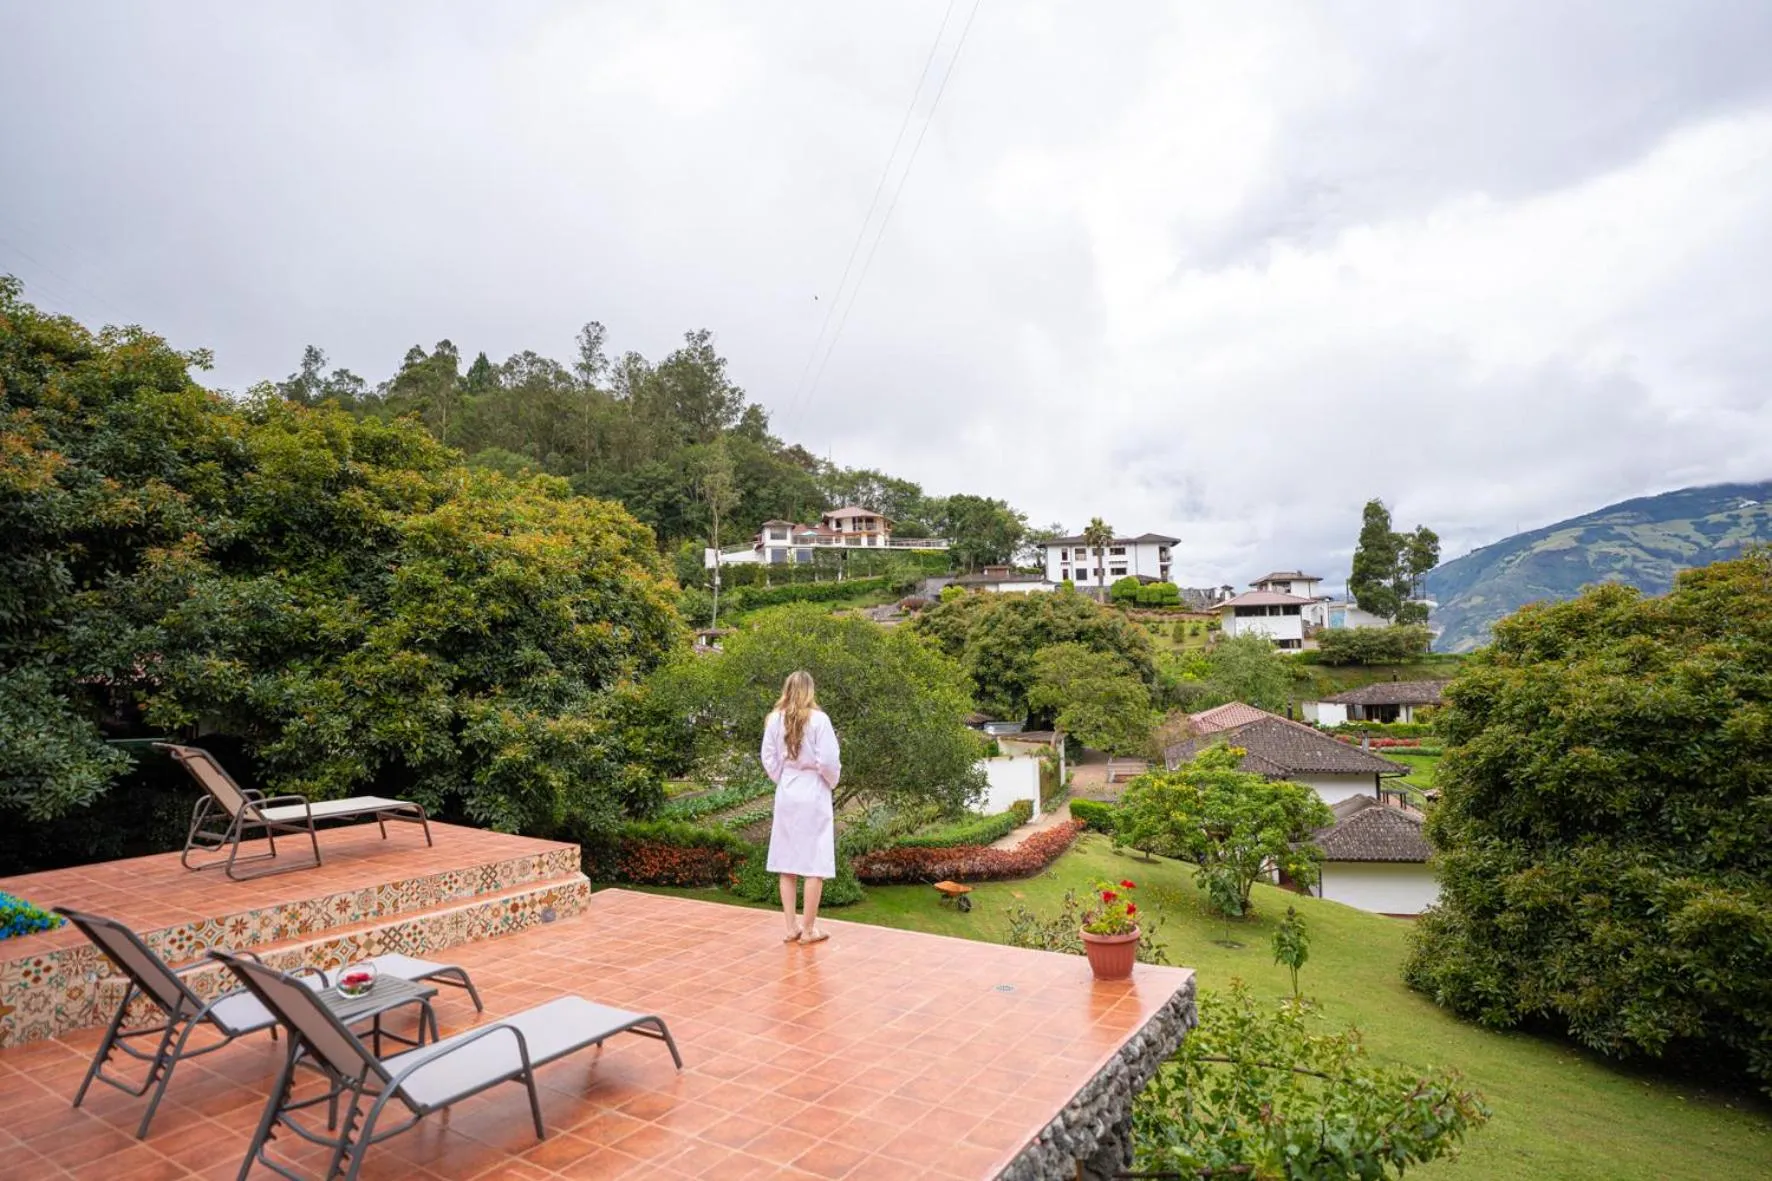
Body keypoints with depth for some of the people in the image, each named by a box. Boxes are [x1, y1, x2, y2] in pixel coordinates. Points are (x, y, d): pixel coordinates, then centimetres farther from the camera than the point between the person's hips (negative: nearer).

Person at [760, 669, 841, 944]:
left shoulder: (775, 719, -2)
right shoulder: (818, 719, -13)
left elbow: (768, 758, 2)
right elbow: (827, 760, -14)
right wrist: (832, 782, 5)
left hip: (786, 794, 4)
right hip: (813, 794, -4)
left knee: (787, 863, 11)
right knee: (815, 865, 4)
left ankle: (791, 928, 17)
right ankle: (808, 930, 9)